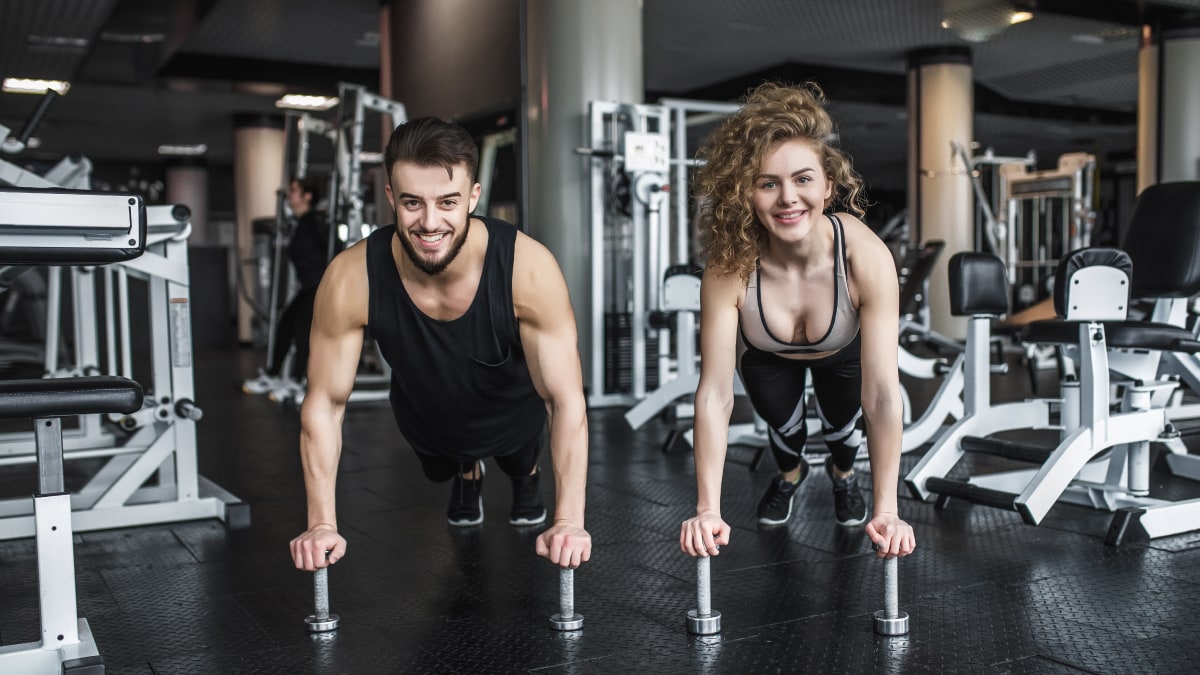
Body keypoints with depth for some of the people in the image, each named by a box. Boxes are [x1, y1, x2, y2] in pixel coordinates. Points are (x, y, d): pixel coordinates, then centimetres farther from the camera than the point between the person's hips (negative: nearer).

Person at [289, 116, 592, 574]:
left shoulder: (529, 267, -40)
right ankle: (466, 477, 65)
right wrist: (322, 524, -29)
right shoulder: (351, 279, -36)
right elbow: (325, 404, -25)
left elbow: (567, 401, -35)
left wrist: (569, 522, -42)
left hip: (513, 412, -1)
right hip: (425, 419, 2)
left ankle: (525, 476, 64)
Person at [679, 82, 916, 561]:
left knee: (841, 422, -5)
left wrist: (886, 512, -42)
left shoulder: (866, 256, -41)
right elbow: (715, 394, -38)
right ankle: (790, 472, 36)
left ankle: (842, 472, 35)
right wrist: (707, 510, -41)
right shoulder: (729, 266, -39)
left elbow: (881, 394, -41)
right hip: (767, 356, 0)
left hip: (843, 353, 0)